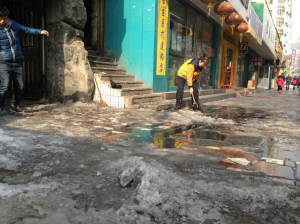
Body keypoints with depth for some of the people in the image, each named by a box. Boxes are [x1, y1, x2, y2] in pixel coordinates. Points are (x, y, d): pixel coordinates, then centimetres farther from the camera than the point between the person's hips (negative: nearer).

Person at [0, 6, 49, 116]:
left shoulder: (13, 24, 7)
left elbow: (26, 30, 16)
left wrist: (40, 31, 8)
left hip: (17, 62, 5)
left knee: (20, 86, 8)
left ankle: (14, 105, 26)